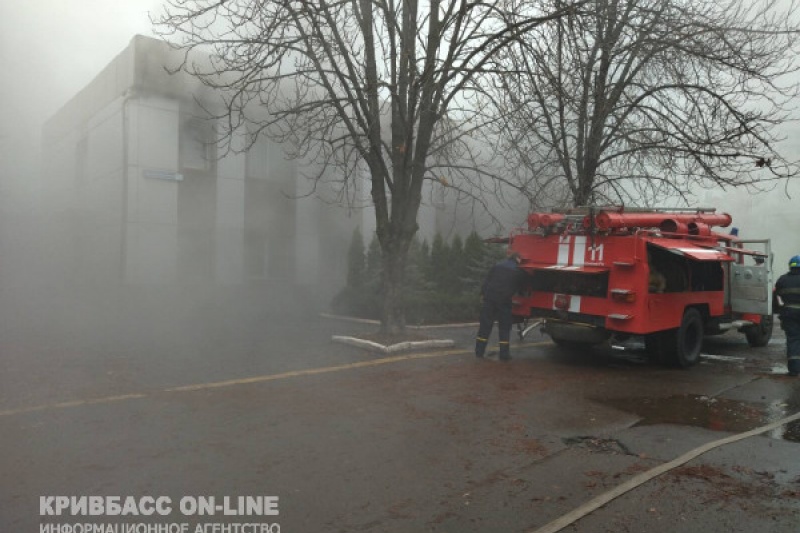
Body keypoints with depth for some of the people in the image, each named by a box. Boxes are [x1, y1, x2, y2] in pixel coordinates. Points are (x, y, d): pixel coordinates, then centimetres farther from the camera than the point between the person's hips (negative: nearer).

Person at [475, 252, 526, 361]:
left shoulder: (497, 266, 9)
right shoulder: (519, 271, 1)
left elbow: (486, 281, 8)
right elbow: (520, 288, 8)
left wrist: (483, 294, 12)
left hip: (489, 298, 3)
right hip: (504, 301, -3)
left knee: (485, 325, 7)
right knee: (504, 327, 7)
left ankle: (479, 351, 10)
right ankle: (504, 354, 8)